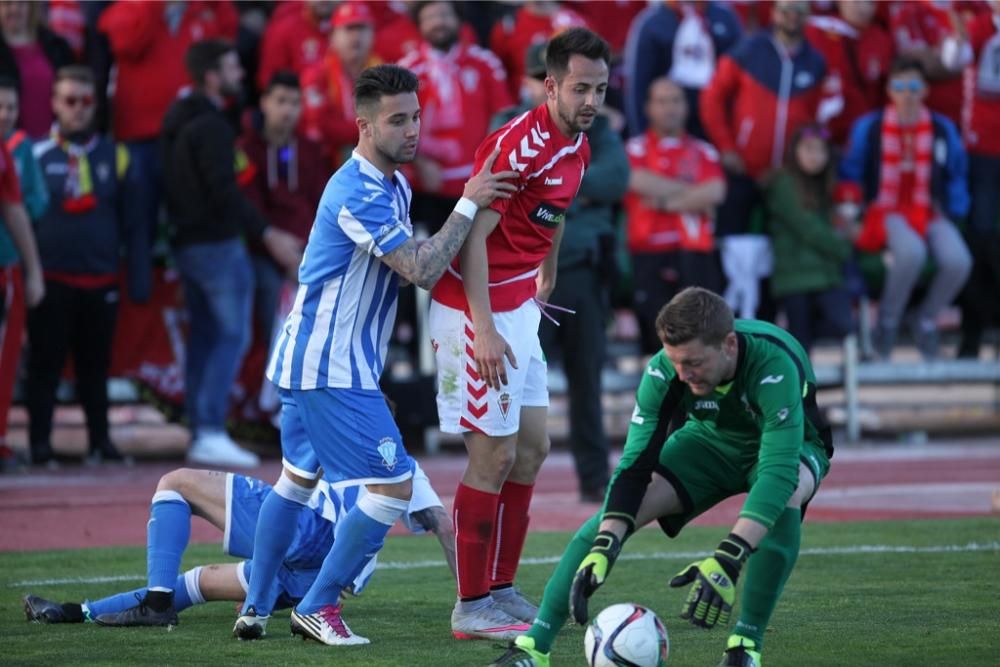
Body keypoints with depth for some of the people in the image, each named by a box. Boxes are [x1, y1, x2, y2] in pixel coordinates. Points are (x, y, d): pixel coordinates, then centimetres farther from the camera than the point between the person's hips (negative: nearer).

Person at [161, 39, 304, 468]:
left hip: (186, 241, 9)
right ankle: (211, 431, -16)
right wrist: (269, 235, -24)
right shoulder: (211, 126, -16)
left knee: (203, 336, 12)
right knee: (232, 335, -8)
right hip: (217, 244, -9)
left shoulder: (179, 120, 13)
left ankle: (199, 432, 11)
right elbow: (224, 191, -23)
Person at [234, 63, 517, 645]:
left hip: (308, 358, 11)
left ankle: (255, 608, 23)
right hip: (330, 368, -11)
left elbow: (413, 264, 22)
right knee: (394, 486, -9)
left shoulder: (393, 184, 11)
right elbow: (422, 271, -25)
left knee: (298, 479, 18)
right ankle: (318, 608, -1)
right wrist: (469, 204, -20)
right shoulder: (359, 193, -22)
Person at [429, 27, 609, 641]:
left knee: (532, 447, 12)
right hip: (477, 310, -9)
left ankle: (502, 590, 20)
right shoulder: (519, 144, -21)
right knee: (495, 454, -7)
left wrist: (546, 280, 35)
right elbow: (474, 235, -24)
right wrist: (483, 330, -29)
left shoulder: (577, 148, 8)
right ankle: (471, 607, 0)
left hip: (518, 308, 10)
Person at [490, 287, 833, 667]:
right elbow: (634, 465, -26)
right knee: (613, 518, -19)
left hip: (789, 444, -3)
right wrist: (603, 549, -42)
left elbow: (779, 471, -49)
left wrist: (727, 561, -59)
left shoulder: (773, 365, -40)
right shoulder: (664, 372, -28)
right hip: (711, 441, 3)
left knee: (787, 492, -39)